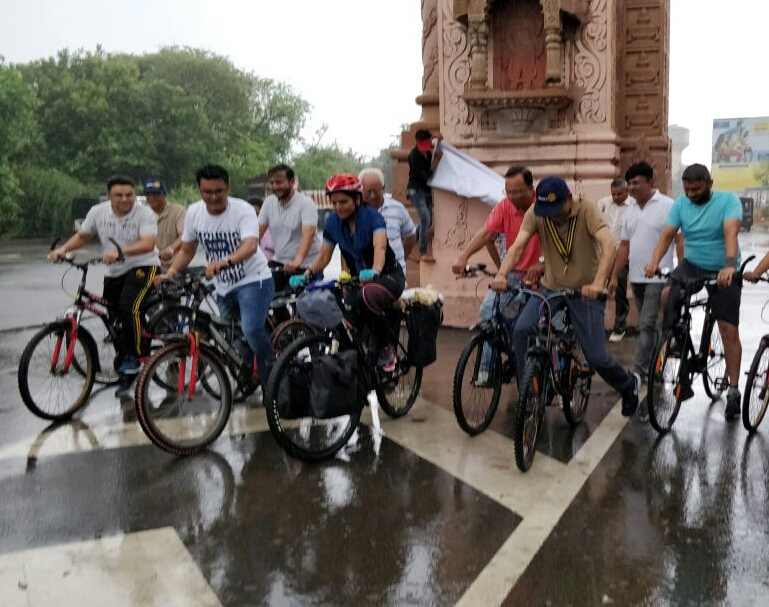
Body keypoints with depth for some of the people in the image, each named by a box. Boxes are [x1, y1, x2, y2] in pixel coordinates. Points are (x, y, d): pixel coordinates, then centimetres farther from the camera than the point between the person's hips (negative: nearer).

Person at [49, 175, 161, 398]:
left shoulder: (144, 214, -15)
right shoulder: (98, 212, 0)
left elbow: (148, 243, -29)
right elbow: (82, 235, 14)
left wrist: (120, 251, -43)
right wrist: (63, 248, -3)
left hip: (142, 267, -6)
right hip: (114, 273, 6)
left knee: (130, 307, -30)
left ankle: (134, 357, -11)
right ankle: (124, 376, 29)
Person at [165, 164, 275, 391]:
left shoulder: (243, 210, -18)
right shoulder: (194, 212, -3)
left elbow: (251, 246, -36)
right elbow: (187, 250, 8)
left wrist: (225, 261, -54)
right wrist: (171, 271, -9)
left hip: (253, 280, -6)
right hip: (224, 286, 6)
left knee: (252, 330, -26)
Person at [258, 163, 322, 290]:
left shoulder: (306, 204, -14)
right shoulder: (269, 202, 4)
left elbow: (308, 234, -28)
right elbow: (258, 231, 0)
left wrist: (297, 261, -44)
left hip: (305, 265, -5)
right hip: (278, 262, 5)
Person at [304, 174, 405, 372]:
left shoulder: (372, 217, -17)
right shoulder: (333, 222, -3)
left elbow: (380, 247, -34)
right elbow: (324, 256, -1)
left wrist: (375, 271, -54)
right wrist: (308, 273, -20)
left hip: (388, 275, -5)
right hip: (359, 279, 6)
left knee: (370, 294, -37)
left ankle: (387, 347, -18)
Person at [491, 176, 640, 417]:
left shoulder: (586, 210, -19)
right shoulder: (535, 213, -11)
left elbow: (608, 246, -31)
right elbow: (517, 246, -21)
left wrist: (598, 283, -48)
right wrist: (502, 274, -41)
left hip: (585, 290, -3)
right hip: (551, 286, 3)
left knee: (596, 357, -3)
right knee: (521, 330, -22)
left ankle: (629, 384, 31)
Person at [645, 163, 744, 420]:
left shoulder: (728, 200, -12)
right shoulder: (681, 203, -2)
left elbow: (731, 232, -28)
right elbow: (667, 234, -11)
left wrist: (729, 265, -44)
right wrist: (654, 261, -30)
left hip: (723, 272, -3)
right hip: (691, 266, 3)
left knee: (729, 330, -3)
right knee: (663, 297, -25)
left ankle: (733, 390, 7)